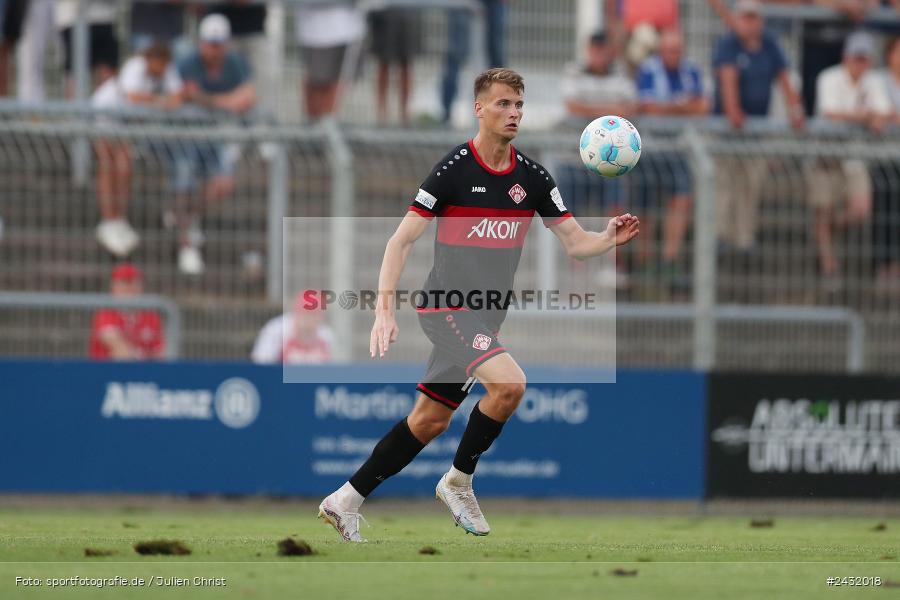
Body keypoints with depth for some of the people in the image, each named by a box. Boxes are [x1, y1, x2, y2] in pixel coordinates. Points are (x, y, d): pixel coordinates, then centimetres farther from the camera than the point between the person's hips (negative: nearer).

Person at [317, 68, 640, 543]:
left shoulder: (532, 177, 5)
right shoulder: (454, 169, -11)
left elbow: (575, 243, 5)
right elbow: (402, 240, -10)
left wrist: (610, 238, -17)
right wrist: (385, 310, -19)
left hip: (485, 317, 7)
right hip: (448, 306, -7)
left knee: (431, 420, 10)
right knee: (509, 383, -26)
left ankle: (345, 501, 22)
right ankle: (458, 481, -6)